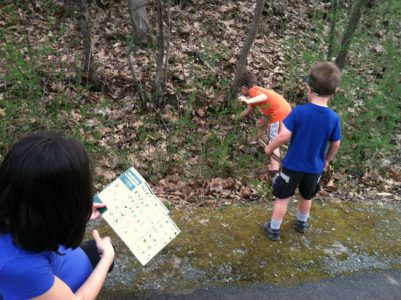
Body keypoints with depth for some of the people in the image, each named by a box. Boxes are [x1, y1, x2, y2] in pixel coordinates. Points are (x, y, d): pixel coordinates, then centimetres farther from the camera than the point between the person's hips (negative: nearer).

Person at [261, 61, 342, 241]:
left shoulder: (299, 111, -22)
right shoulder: (334, 118, -12)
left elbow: (284, 136, -24)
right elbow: (335, 145, -2)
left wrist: (270, 148, -6)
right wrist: (326, 160, 17)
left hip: (293, 165, -3)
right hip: (315, 168, 3)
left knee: (282, 198, 13)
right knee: (306, 197, 26)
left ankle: (274, 230, 25)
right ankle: (301, 223, 47)